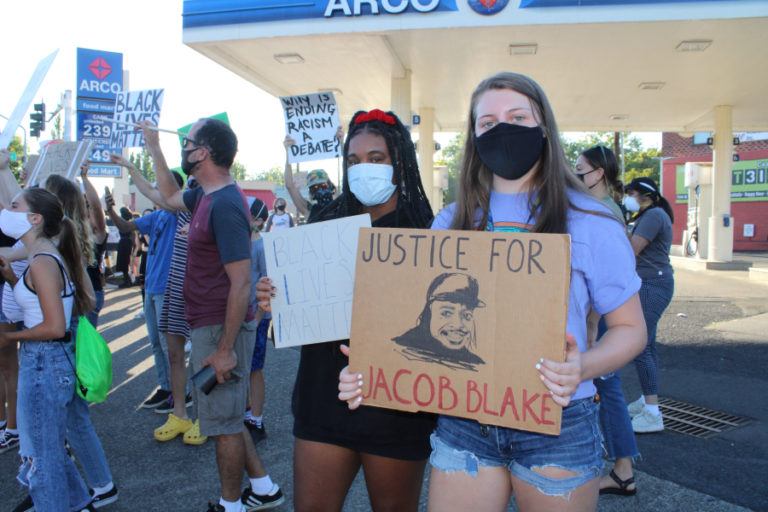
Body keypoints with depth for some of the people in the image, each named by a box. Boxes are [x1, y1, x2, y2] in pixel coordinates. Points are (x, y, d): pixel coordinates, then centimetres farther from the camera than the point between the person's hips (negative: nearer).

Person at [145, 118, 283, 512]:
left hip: (221, 330, -10)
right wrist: (153, 147, 29)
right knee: (226, 416, 20)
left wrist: (224, 349, -23)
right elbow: (171, 196, 33)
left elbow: (241, 284, -25)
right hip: (208, 327, 10)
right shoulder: (206, 197, 8)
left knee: (224, 422, 6)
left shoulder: (225, 205, -22)